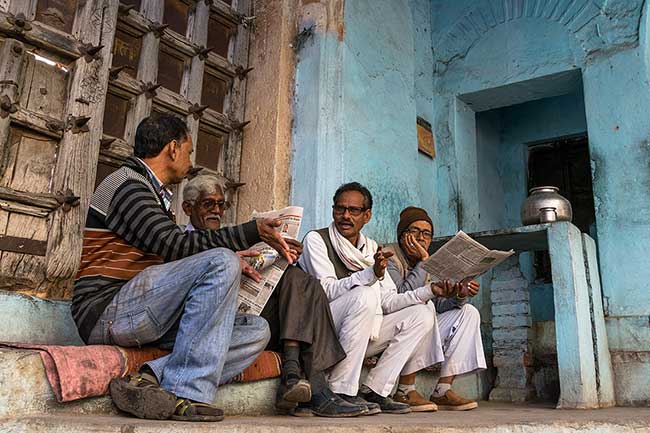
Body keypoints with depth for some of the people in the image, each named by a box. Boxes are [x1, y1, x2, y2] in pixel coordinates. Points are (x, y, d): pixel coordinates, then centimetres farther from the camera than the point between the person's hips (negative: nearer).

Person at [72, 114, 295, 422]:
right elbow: (176, 245, -19)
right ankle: (186, 393, -26)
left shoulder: (152, 192, 24)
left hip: (143, 318, 9)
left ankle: (151, 381, -21)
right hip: (107, 312, -9)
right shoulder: (127, 184, -6)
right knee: (221, 261, -27)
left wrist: (233, 264, 14)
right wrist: (254, 232, -18)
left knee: (257, 331, -7)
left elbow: (170, 257, 21)